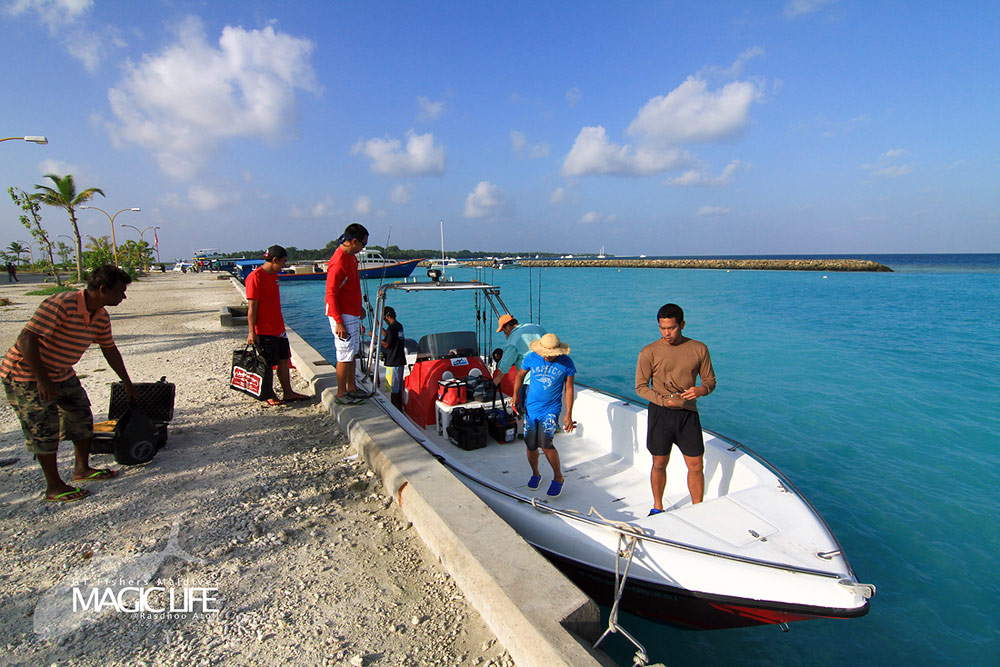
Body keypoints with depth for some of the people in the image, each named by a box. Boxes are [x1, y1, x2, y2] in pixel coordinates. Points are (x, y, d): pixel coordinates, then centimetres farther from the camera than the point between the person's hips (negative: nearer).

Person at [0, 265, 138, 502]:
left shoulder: (101, 316, -2)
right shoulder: (60, 305, -28)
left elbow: (110, 351, 10)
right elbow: (26, 339, -30)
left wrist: (128, 384, 17)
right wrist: (42, 380, -32)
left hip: (62, 373, 8)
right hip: (27, 375, -8)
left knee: (82, 416, 12)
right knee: (45, 429, -4)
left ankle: (82, 469, 29)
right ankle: (54, 487, 10)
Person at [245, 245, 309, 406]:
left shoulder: (274, 275, 12)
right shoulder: (255, 277, -15)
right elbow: (252, 307, -17)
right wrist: (252, 332, -18)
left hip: (278, 328, 9)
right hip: (264, 330, -9)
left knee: (284, 360, 12)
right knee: (267, 364, 3)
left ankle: (288, 392, 21)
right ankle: (268, 395, 16)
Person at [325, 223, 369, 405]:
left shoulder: (351, 256, 10)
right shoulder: (338, 263, -21)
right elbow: (331, 294, -21)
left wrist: (359, 307, 23)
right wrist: (338, 322, -22)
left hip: (353, 315, 10)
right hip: (343, 317, -10)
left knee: (353, 354, 16)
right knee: (345, 356, -3)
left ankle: (352, 389, 27)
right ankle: (341, 395, 8)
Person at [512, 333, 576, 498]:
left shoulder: (566, 363, -10)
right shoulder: (531, 358, -7)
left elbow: (569, 389, -2)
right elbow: (520, 375, 11)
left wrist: (568, 415, -2)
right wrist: (515, 396, 4)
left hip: (551, 409, -2)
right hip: (531, 408, 3)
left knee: (545, 443, -17)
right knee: (531, 445, 6)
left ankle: (558, 477, 7)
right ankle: (535, 474, 35)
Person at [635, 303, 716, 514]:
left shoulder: (699, 349, 1)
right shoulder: (649, 352, -6)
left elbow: (710, 380, 8)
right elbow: (641, 387, -3)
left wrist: (701, 390, -15)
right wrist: (664, 401, -17)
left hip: (688, 413, 2)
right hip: (660, 413, -1)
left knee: (696, 466, 6)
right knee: (659, 464, 10)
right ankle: (657, 507, 30)